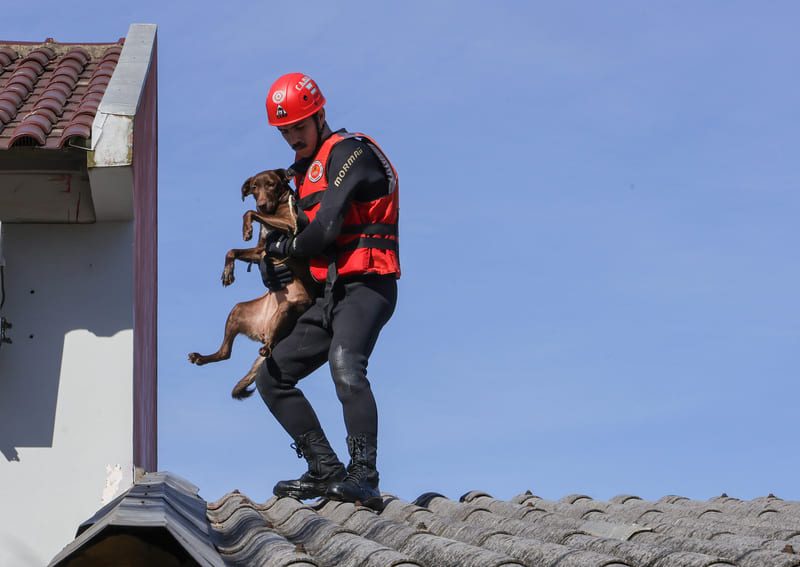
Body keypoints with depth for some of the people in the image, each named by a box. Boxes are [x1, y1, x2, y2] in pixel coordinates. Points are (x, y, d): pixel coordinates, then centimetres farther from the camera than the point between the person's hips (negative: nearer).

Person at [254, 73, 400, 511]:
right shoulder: (306, 168, 22)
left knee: (345, 364, -34)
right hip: (331, 294, 10)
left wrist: (289, 248, 2)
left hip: (367, 285, -10)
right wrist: (272, 260, 9)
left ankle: (364, 478, -40)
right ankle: (326, 471, 6)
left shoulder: (349, 151, -7)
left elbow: (327, 227, -16)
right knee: (272, 377, 8)